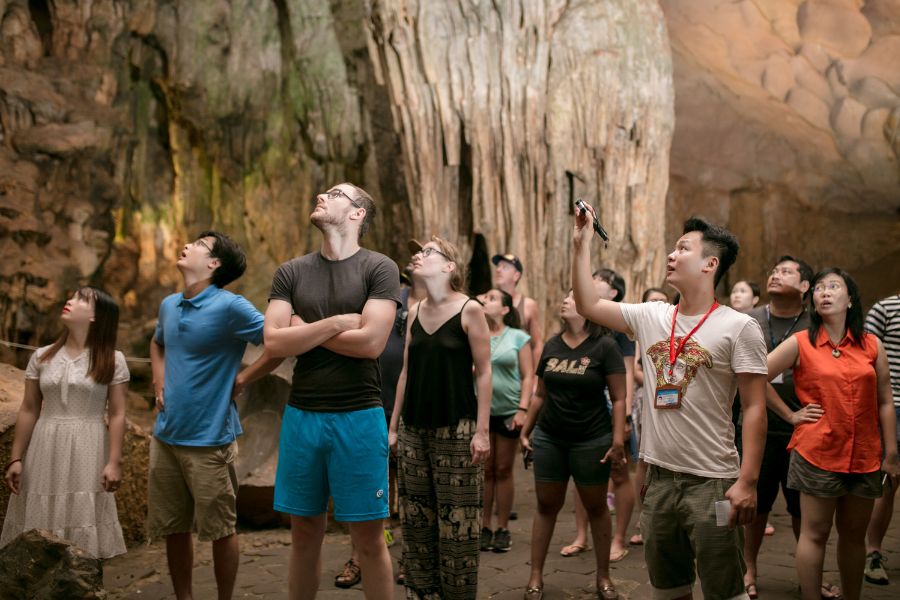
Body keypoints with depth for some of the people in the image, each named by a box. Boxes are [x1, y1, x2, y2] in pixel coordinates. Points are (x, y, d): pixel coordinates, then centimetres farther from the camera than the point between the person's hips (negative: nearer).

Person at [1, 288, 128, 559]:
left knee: (83, 545, -1)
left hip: (87, 453, -3)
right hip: (45, 451, 3)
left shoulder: (112, 360, -1)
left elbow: (117, 415, -4)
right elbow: (28, 410, 8)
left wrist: (114, 462, -10)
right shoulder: (41, 357, 8)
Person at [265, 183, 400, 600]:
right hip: (301, 415, 3)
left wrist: (304, 330, -6)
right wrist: (336, 322, -13)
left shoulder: (379, 268, -4)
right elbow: (275, 342, -5)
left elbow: (371, 342, -16)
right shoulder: (291, 272, 7)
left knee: (368, 538, 4)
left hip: (359, 417, -3)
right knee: (305, 534, 13)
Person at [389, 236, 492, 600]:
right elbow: (407, 372, 13)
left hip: (456, 428, -5)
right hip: (414, 427, 6)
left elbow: (484, 372, -8)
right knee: (415, 520, 9)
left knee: (456, 521, -1)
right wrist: (393, 426, 12)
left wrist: (482, 430, -14)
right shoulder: (415, 312, 9)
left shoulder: (469, 310, -7)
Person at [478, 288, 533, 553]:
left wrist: (523, 408, -10)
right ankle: (484, 527, 14)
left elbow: (528, 376, -2)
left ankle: (502, 528, 15)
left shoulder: (518, 337, 0)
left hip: (508, 411, -1)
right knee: (484, 470, 6)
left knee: (503, 470, 7)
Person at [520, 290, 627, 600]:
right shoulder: (551, 345, 4)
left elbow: (618, 398, -9)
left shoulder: (604, 346, -9)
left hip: (592, 440, -4)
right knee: (546, 506, 9)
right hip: (549, 438, 4)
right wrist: (526, 430, 11)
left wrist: (618, 439, -16)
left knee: (596, 507, 9)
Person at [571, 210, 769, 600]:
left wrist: (747, 481, -17)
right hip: (659, 478, 6)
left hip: (712, 482, -5)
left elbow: (754, 408, -11)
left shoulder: (738, 327, -9)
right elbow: (588, 305, 10)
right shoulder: (650, 317, 7)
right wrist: (582, 244, 6)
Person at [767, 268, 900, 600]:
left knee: (854, 535, 13)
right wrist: (790, 415, -2)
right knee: (815, 534, 3)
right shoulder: (800, 344, -3)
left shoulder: (872, 345, 5)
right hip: (817, 452, -3)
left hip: (865, 457, 3)